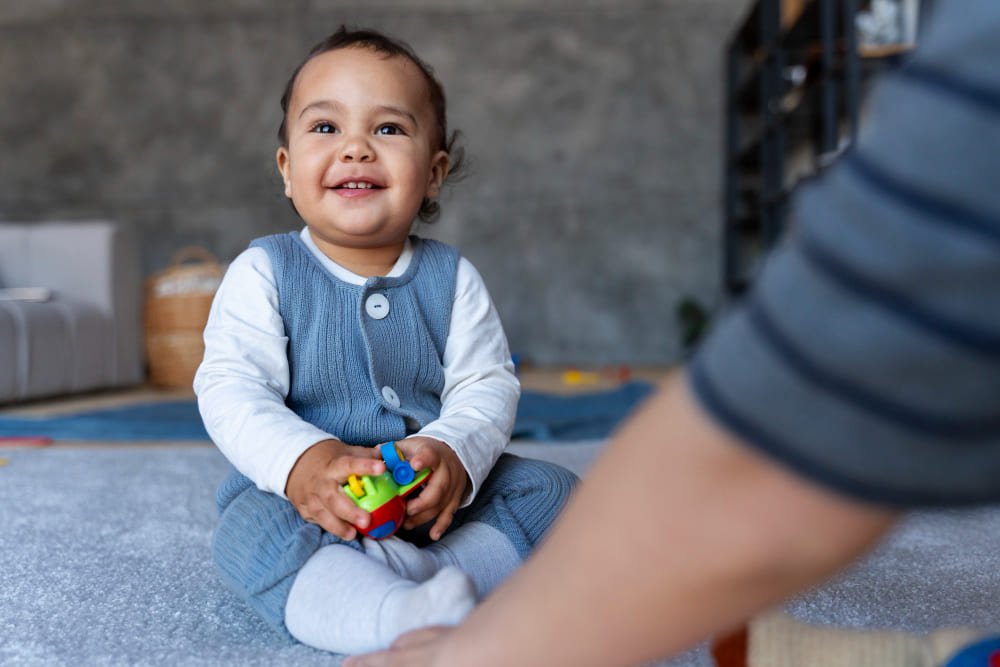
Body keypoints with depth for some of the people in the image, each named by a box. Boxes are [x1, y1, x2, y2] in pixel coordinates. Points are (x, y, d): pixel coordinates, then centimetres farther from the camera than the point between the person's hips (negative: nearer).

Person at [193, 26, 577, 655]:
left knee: (552, 489, -12)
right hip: (293, 492, -2)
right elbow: (230, 390, -13)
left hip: (431, 501, 3)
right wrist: (301, 460, -33)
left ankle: (430, 577, -31)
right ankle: (402, 616, -49)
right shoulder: (263, 273, -5)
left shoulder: (452, 278, 1)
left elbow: (487, 385, -4)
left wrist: (453, 452, -27)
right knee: (253, 531, -32)